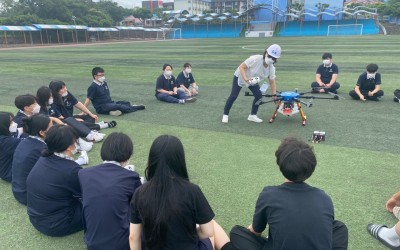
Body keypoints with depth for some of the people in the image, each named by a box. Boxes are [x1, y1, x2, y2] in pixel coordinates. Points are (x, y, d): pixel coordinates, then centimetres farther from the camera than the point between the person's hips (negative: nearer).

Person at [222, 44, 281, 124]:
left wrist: (274, 95, -13)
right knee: (233, 96, -8)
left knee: (259, 96, -9)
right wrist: (246, 79, -42)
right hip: (240, 77, -5)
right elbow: (241, 67, -31)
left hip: (253, 81, 5)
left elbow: (272, 82, -7)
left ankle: (253, 115, 7)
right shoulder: (255, 59, -35)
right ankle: (225, 114, 7)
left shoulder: (271, 68, -18)